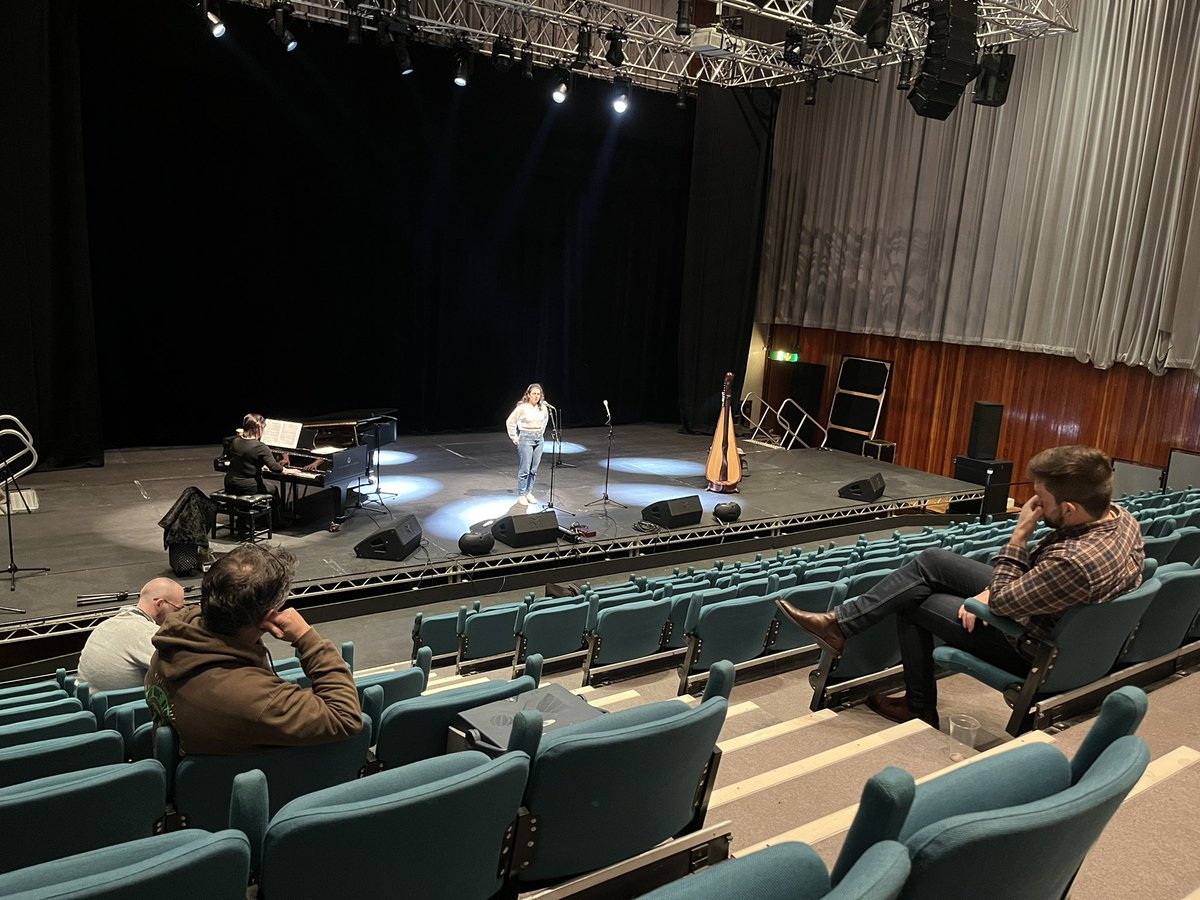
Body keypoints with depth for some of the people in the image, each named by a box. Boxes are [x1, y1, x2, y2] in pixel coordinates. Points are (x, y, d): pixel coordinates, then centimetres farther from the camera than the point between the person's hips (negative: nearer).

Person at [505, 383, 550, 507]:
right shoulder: (522, 407, -13)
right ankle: (521, 495, 4)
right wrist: (514, 438, -5)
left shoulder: (543, 407, 2)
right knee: (524, 469, -4)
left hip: (539, 439, 5)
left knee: (534, 469, 8)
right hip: (525, 439, -5)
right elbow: (510, 421, -7)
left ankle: (529, 492, 19)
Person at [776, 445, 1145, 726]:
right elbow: (1043, 570, 4)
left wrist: (1019, 534, -23)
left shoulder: (1075, 561, -39)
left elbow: (1001, 602, -24)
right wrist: (992, 590, -5)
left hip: (1031, 647, -9)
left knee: (913, 602, 3)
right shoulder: (1121, 517, -10)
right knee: (931, 561, 3)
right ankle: (840, 623, 8)